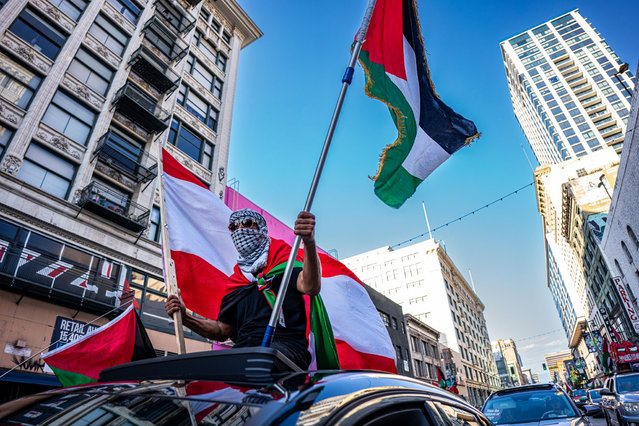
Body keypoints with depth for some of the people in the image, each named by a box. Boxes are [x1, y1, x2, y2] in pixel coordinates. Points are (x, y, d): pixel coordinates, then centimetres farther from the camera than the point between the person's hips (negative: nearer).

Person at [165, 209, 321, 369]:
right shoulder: (236, 282, 26)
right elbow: (222, 330, 26)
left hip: (284, 346, -5)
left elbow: (311, 288, -15)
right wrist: (184, 317, 12)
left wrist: (309, 242, -31)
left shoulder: (284, 265, 9)